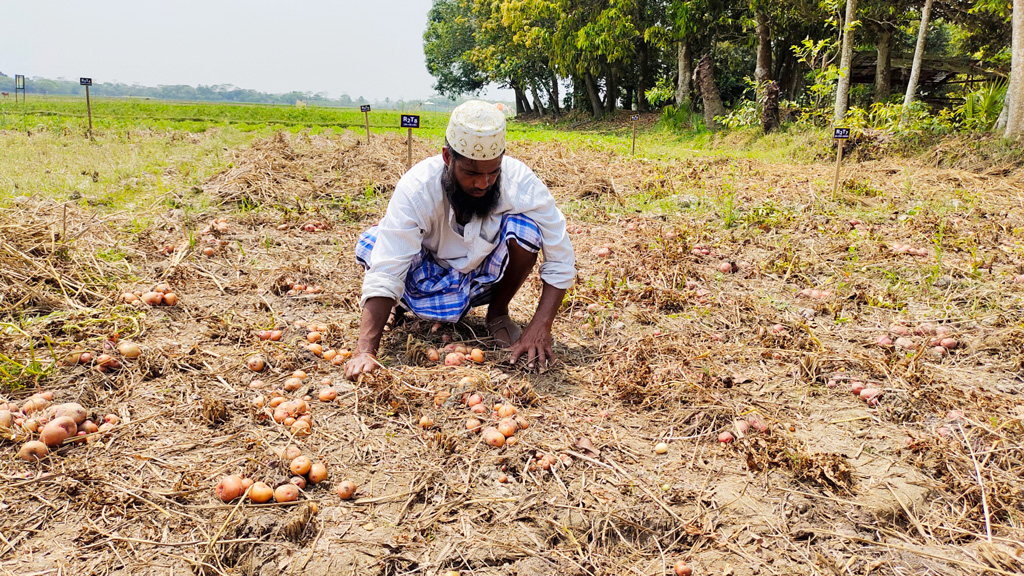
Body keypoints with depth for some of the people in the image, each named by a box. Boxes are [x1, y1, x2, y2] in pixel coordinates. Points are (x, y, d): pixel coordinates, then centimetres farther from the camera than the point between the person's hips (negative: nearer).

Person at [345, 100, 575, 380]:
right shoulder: (416, 188, -30)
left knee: (525, 227, -30)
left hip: (487, 279, 1)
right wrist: (365, 352, -44)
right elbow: (383, 274, -35)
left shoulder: (521, 182, -28)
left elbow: (561, 262, -21)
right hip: (434, 279, -1)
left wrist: (540, 328, -32)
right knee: (370, 244, -30)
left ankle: (498, 314, -3)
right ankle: (405, 299, 5)